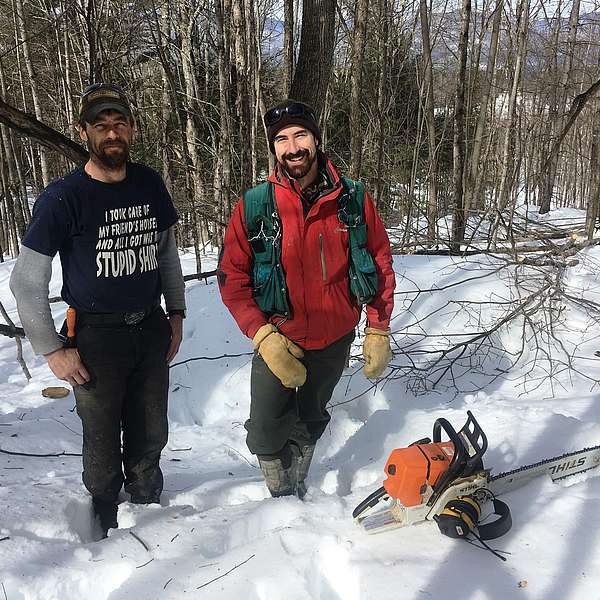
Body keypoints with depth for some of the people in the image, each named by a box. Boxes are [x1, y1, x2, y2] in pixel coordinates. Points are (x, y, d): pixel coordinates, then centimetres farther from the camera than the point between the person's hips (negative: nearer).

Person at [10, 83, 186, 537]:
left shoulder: (151, 184, 1)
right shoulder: (63, 198, -13)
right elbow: (27, 282, -9)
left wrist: (176, 314, 12)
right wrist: (52, 350, -10)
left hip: (151, 329, 4)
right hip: (96, 337, -4)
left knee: (151, 434, 15)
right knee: (102, 440, 8)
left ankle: (148, 509, 39)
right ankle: (108, 523, 31)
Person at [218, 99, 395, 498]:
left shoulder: (353, 199, -8)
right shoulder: (253, 207, -12)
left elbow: (381, 264, 0)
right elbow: (232, 278, -10)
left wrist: (378, 331, -2)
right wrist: (264, 338, -19)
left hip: (334, 342, 2)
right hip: (277, 342, -1)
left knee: (309, 424, 22)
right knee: (267, 432, 7)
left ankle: (298, 491, 46)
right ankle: (282, 497, 35)